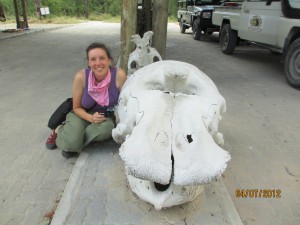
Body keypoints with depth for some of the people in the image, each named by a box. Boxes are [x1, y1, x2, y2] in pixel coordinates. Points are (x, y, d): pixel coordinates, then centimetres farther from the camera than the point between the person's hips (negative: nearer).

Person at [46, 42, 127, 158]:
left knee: (106, 128, -35)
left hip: (107, 116, 1)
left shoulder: (119, 75, -24)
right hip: (83, 114, -1)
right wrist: (91, 118, -26)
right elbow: (77, 107, -9)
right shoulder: (81, 77, -23)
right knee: (71, 142, -27)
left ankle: (73, 145, -9)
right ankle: (59, 131, 10)